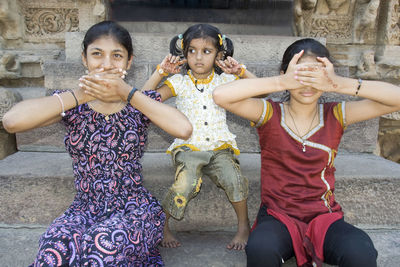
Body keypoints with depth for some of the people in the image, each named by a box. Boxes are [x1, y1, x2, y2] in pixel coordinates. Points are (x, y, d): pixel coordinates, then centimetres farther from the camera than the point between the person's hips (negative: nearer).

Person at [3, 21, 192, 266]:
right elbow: (12, 122, -18)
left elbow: (184, 129, -22)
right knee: (55, 247, -30)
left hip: (136, 209, -1)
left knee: (102, 244, -31)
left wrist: (127, 93, -21)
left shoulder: (141, 101, -1)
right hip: (84, 209, 1)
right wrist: (82, 94, -17)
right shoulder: (72, 105, 2)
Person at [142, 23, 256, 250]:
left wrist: (241, 71, -5)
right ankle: (161, 227, 0)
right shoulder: (179, 82, 5)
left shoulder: (225, 80, 8)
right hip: (188, 148, -1)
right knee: (184, 186, -27)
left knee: (234, 179, -25)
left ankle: (244, 226, 3)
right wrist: (161, 72, -5)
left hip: (221, 147, 1)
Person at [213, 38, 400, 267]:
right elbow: (221, 95, -19)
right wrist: (281, 83, -23)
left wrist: (340, 84, -20)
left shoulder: (335, 116, 4)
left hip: (325, 217, 2)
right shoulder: (270, 114, -2)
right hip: (278, 217, -1)